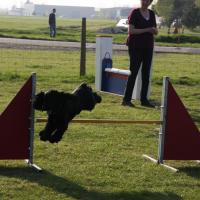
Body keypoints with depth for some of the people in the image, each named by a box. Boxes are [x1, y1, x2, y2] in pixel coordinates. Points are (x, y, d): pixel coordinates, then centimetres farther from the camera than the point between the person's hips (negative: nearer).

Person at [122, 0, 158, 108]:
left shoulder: (152, 14, 11)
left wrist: (154, 30, -11)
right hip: (136, 47, -6)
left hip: (148, 47, 6)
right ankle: (126, 99, -4)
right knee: (133, 72, -7)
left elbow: (155, 32, 14)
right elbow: (130, 30, -14)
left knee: (146, 74, 5)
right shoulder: (135, 13, -6)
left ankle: (144, 99, 10)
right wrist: (146, 30, -21)